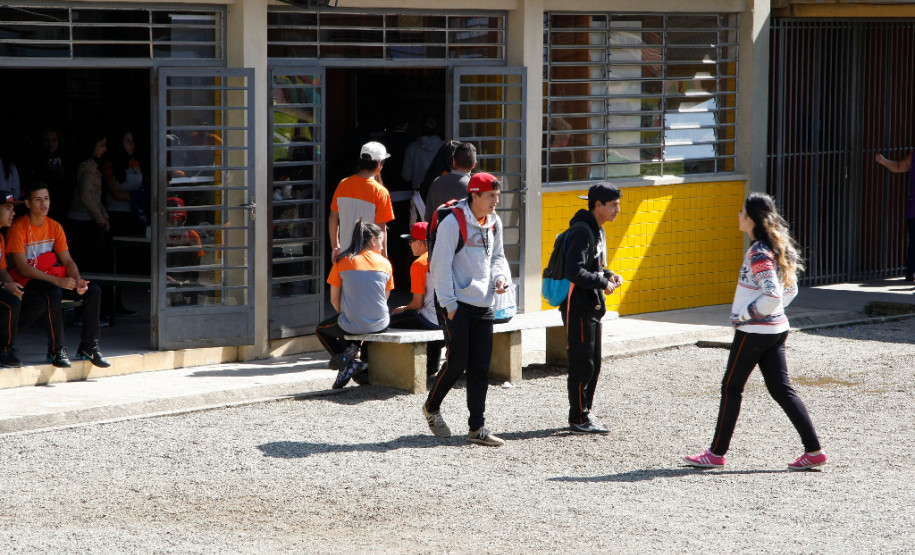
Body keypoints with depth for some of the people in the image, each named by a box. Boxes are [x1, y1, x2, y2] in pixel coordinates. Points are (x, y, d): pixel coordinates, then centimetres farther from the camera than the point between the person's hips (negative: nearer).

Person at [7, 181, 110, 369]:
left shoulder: (54, 227, 8)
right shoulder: (18, 228, -11)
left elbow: (68, 261, 8)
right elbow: (23, 268, -18)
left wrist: (77, 280, -15)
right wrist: (57, 281, -26)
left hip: (54, 277, 7)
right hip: (27, 281, -7)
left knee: (93, 290, -12)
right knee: (54, 294, -38)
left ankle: (88, 346, -6)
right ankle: (56, 350, -29)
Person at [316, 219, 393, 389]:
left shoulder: (342, 262, -5)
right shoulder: (385, 263, 1)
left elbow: (334, 299, 0)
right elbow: (385, 297, 9)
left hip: (352, 325, -3)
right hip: (379, 324, 3)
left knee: (321, 330, 27)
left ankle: (348, 364, 8)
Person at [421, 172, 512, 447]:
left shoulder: (494, 223, 9)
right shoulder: (453, 222, -12)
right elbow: (441, 264, -12)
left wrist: (501, 277, 0)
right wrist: (449, 303, -14)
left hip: (483, 305, 7)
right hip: (457, 305, -6)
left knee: (480, 368, 4)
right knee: (457, 363, -4)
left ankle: (477, 427, 8)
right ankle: (431, 406, 22)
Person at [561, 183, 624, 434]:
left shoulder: (598, 231, 14)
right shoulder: (582, 232, -18)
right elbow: (574, 272, -26)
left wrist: (609, 275, 7)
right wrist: (602, 283, -18)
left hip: (592, 307, 10)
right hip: (578, 307, -10)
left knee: (593, 364, 14)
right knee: (582, 364, -6)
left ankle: (584, 414, 22)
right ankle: (579, 419, 0)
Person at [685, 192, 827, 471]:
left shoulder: (759, 253, -19)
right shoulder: (777, 247, 11)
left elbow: (772, 294, -27)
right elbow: (790, 289, 19)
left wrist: (746, 314, -16)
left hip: (754, 331, -9)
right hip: (776, 328, 9)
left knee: (731, 388, 2)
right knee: (781, 389, 9)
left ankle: (716, 453, 10)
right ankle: (813, 450, 3)